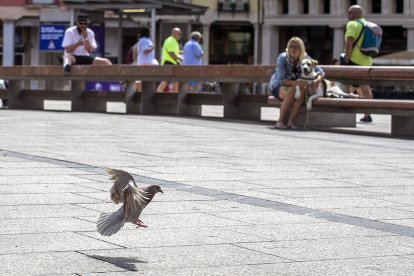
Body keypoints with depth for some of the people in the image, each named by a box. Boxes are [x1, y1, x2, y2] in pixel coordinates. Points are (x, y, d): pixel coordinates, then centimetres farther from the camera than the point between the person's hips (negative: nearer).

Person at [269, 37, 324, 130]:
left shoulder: (305, 58, -9)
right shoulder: (282, 58, -19)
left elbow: (321, 72, -9)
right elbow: (281, 80, -26)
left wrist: (317, 80, -33)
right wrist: (296, 83, -40)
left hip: (296, 86, 3)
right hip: (278, 87, -3)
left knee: (302, 90, -33)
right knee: (292, 91, -37)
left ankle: (291, 122, -30)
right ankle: (280, 121, -29)